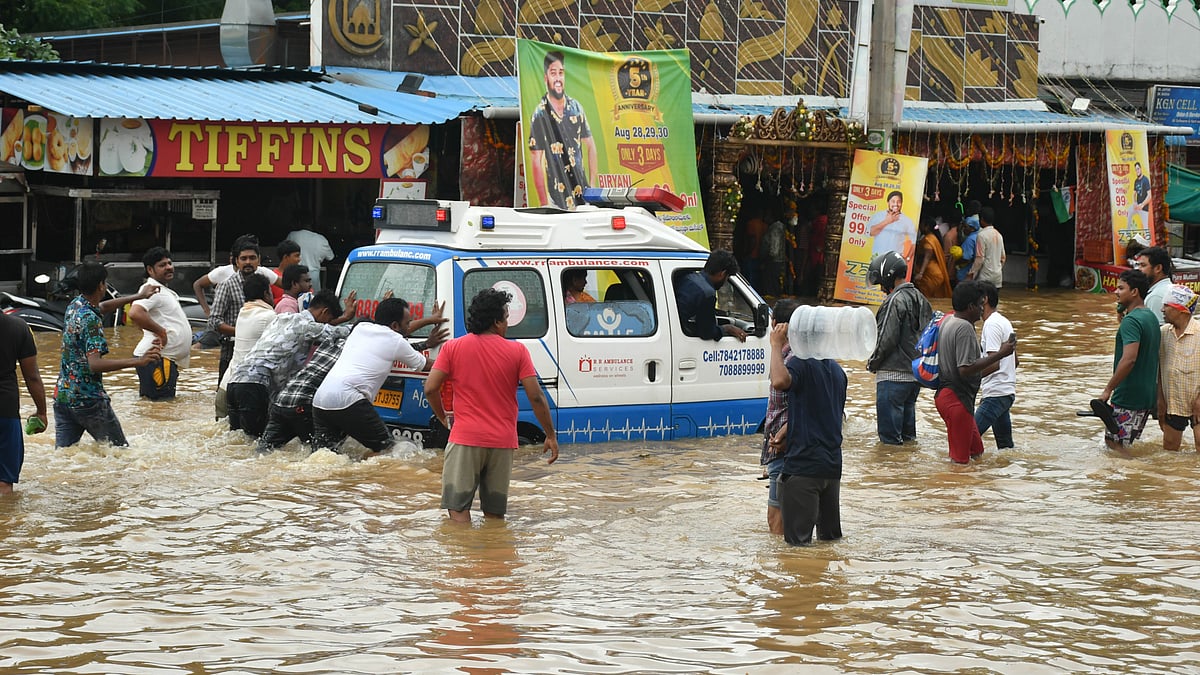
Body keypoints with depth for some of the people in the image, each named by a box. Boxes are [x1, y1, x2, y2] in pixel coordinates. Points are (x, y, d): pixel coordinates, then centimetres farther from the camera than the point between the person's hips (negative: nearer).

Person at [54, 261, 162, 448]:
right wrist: (138, 361, -35)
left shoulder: (74, 305, 7)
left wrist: (140, 296, 39)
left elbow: (102, 307, 31)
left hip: (62, 396, 8)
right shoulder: (91, 320, -19)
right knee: (121, 452, 6)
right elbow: (95, 364, -30)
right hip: (89, 400, -8)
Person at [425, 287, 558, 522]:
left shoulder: (452, 348, 0)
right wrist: (551, 436, 6)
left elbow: (430, 389, -4)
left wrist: (443, 417, 14)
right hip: (503, 441, 1)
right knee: (495, 515, 10)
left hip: (465, 440, -1)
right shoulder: (517, 351, 0)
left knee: (458, 510, -2)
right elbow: (536, 397, -3)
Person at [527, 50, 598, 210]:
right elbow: (536, 163, -7)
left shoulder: (575, 107, 8)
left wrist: (592, 186, 9)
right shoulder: (540, 115, -6)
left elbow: (590, 146, 17)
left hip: (582, 194, 4)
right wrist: (544, 203, -12)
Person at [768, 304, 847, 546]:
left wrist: (776, 345, -20)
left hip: (802, 464, -8)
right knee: (831, 536, 16)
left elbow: (780, 381, -34)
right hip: (832, 464, 8)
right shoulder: (837, 370, 15)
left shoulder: (801, 363, -11)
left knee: (797, 540, -4)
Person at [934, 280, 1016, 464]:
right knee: (961, 459, -5)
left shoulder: (949, 322, 13)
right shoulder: (964, 328, -18)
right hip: (957, 399, -10)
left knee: (976, 452, 18)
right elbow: (965, 369, -25)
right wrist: (1000, 354, -21)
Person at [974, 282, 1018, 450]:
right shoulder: (1004, 322, 17)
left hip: (996, 393, -10)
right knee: (1005, 445, 13)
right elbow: (1014, 361, 24)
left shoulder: (992, 324, -14)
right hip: (1006, 391, 10)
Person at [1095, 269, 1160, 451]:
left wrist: (1108, 389, -23)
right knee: (1126, 445, 16)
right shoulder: (1151, 317, 14)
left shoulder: (1131, 320, -18)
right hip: (1148, 395, 10)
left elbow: (1129, 359, -29)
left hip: (1128, 396, -10)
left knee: (1113, 443, -3)